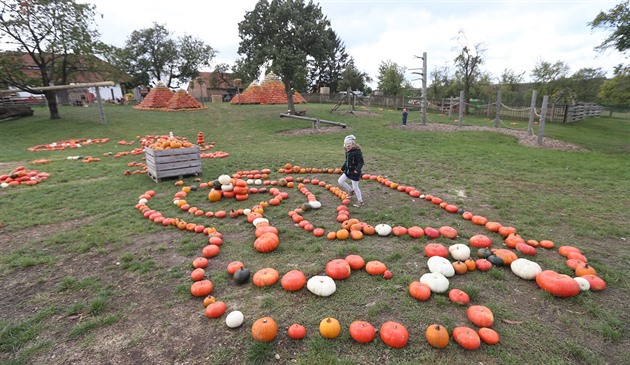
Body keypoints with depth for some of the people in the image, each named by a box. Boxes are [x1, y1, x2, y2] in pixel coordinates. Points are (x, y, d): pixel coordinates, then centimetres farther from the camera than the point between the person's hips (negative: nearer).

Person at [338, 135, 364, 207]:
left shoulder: (357, 152, -20)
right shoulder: (348, 152, 5)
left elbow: (361, 162, -26)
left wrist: (357, 169, -41)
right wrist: (343, 168, 25)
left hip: (354, 172, -8)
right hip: (348, 171, 8)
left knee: (355, 187, 1)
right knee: (340, 181, 9)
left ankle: (360, 201, 22)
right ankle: (350, 191, 29)